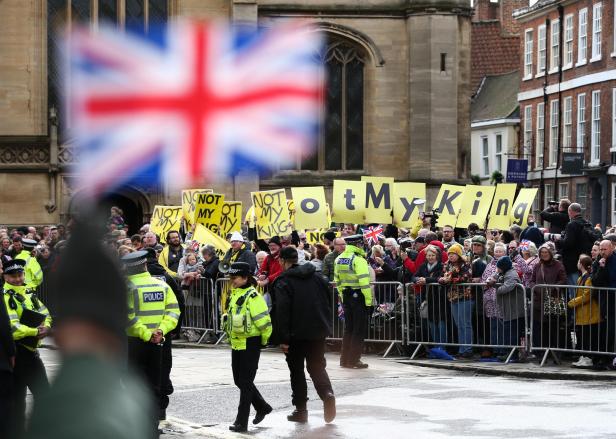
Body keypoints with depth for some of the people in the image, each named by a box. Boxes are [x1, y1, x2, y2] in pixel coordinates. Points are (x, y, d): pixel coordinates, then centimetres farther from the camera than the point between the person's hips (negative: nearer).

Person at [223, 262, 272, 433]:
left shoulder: (253, 297, -17)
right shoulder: (234, 295, 11)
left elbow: (264, 322, -19)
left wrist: (264, 341, -8)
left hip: (250, 345, -9)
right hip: (236, 344, 9)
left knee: (245, 382, -5)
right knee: (239, 380, 16)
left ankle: (242, 421, -1)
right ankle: (262, 407, 34)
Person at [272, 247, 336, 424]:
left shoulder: (283, 282, -10)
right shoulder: (316, 277, 9)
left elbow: (282, 311, -16)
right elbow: (328, 302, 12)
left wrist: (283, 339, -15)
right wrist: (326, 327, 17)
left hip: (297, 334, -5)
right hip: (319, 331, 5)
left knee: (296, 370, 8)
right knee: (317, 366, 14)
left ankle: (301, 410, 9)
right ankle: (327, 393, -13)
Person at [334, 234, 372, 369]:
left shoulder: (339, 259, 9)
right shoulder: (358, 260, -16)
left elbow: (337, 280, 14)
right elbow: (364, 281, -20)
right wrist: (368, 299, -17)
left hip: (346, 296, 7)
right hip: (358, 296, -7)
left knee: (348, 328, 16)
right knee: (359, 330, 0)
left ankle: (345, 359, 19)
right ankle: (354, 360, 0)